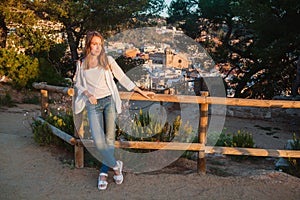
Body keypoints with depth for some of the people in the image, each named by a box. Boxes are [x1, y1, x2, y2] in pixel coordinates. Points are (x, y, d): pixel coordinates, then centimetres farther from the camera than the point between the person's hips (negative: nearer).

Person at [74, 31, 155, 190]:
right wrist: (88, 94, -3)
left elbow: (123, 78, 8)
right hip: (93, 105, 1)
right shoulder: (81, 64, 10)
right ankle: (115, 165, 7)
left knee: (109, 138, -3)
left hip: (109, 101, 0)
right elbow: (78, 84, 18)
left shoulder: (108, 60, 6)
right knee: (98, 141, -14)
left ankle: (104, 171, 13)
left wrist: (140, 92, 7)